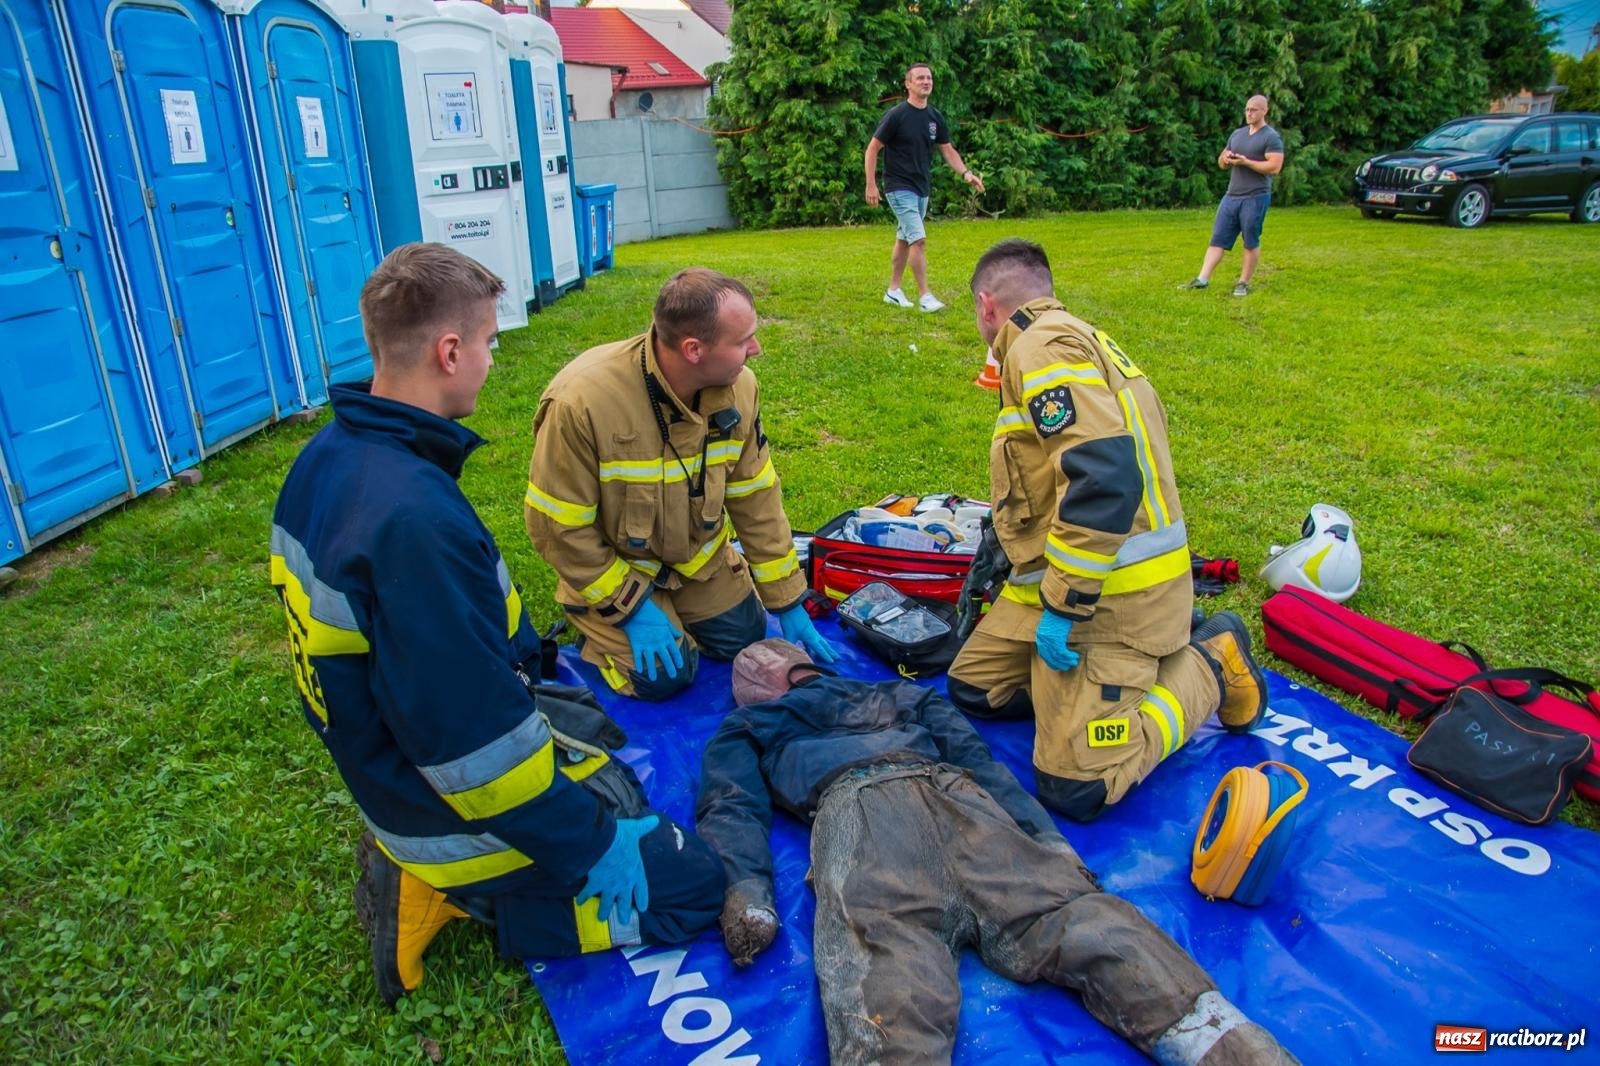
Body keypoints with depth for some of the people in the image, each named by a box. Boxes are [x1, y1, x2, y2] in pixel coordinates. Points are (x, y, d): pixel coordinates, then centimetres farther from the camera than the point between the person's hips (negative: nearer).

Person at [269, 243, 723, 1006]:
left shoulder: (326, 459, -4)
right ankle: (449, 896, -1)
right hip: (464, 811, -9)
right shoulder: (414, 518, -35)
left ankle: (424, 866, 15)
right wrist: (590, 845, -18)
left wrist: (517, 681, 18)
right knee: (695, 887, 0)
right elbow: (472, 737, -31)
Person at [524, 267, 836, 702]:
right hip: (613, 560, -4)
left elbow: (756, 499, -8)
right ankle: (592, 620, 17)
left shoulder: (737, 387, -18)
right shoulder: (580, 402, -35)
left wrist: (789, 604, -5)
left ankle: (674, 602, 27)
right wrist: (632, 608, -22)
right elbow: (558, 528, -24)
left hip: (697, 550, 5)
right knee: (662, 677, -11)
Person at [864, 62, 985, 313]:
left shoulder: (934, 117, 6)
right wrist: (871, 185, -14)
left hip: (922, 188, 7)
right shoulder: (896, 115, -11)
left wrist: (966, 173, -4)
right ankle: (925, 296, -10)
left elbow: (948, 150, 12)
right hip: (900, 187, -7)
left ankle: (893, 290, 24)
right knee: (918, 238, -15)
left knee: (904, 239, 14)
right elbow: (872, 148, -8)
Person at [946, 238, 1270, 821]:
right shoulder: (1071, 336, 16)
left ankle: (1207, 665, 8)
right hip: (1060, 579, 10)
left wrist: (1063, 606, -23)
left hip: (1114, 592, -10)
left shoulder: (1043, 346, -17)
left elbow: (1107, 478, -30)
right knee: (972, 687, 13)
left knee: (1076, 790, -10)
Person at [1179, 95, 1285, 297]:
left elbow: (1274, 167, -15)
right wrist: (1225, 158, -2)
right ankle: (1202, 279, -2)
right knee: (1218, 238, 1)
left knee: (1251, 242, 1)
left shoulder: (1271, 137, -5)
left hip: (1255, 198, -6)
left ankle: (1244, 283, 7)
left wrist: (1245, 161, -17)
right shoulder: (1237, 134, 16)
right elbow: (1221, 163, 23)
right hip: (1231, 196, 6)